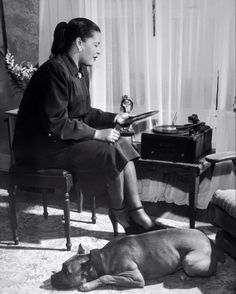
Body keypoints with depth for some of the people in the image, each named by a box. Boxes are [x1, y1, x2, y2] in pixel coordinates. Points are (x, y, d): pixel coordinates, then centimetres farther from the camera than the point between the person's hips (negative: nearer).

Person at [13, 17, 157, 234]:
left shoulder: (80, 70, 10)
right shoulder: (55, 70, -21)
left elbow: (83, 112, 16)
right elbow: (55, 124, -24)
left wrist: (113, 118, 4)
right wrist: (97, 133, -21)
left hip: (63, 138, 9)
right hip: (42, 146, -9)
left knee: (122, 145, -8)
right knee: (112, 154, -18)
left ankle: (137, 212, -7)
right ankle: (119, 213, 4)